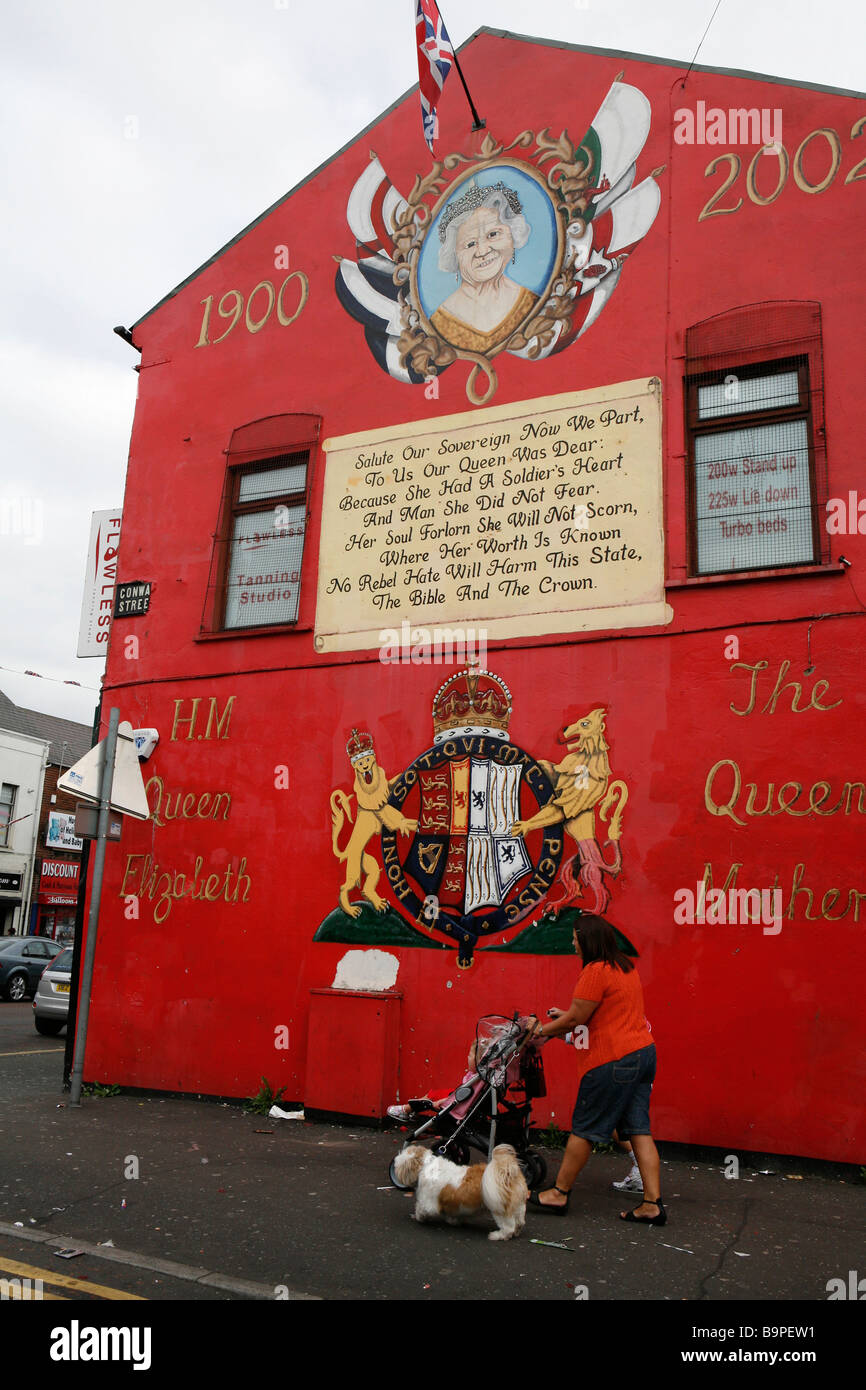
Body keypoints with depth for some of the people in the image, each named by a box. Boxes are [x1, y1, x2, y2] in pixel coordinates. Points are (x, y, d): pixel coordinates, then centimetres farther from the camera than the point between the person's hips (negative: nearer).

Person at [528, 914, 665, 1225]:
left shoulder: (595, 971, -15)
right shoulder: (625, 967, 14)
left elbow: (575, 1019, -11)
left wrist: (544, 1030, 5)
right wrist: (566, 1016, 25)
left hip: (614, 1059, -9)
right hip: (644, 1053, 9)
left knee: (584, 1129, 3)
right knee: (638, 1130, 10)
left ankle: (559, 1193, 15)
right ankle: (653, 1203, 8)